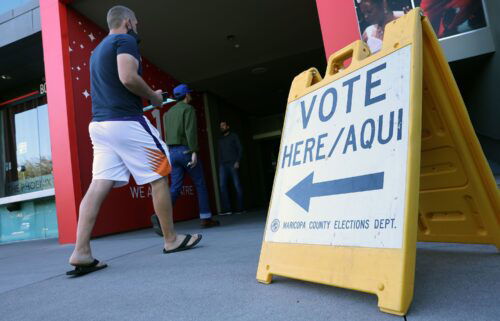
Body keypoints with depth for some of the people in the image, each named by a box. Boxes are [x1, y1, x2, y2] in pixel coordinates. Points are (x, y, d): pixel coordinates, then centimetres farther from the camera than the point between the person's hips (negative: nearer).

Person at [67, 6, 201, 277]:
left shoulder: (98, 50, 27)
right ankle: (171, 240, 10)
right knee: (158, 178, 1)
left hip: (99, 124, 9)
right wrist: (153, 96, -2)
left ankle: (81, 253, -6)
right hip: (125, 122, -8)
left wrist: (144, 98, 26)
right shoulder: (125, 41, -2)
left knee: (98, 186, -1)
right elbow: (128, 78, -18)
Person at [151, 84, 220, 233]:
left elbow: (167, 135, 19)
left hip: (172, 152, 6)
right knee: (200, 184, 6)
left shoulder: (168, 113, 20)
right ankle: (206, 218, 11)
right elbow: (190, 131, -16)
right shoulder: (188, 109, -3)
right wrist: (194, 151, -20)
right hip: (186, 150, -6)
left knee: (175, 188, 0)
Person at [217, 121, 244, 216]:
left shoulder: (234, 136, 10)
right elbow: (220, 153, 20)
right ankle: (226, 209, -11)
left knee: (237, 185, -5)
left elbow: (240, 149, 2)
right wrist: (220, 164, 8)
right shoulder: (220, 139, 23)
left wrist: (237, 161, -10)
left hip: (233, 164, -4)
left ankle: (240, 208, 1)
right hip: (223, 165, 4)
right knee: (222, 185, -10)